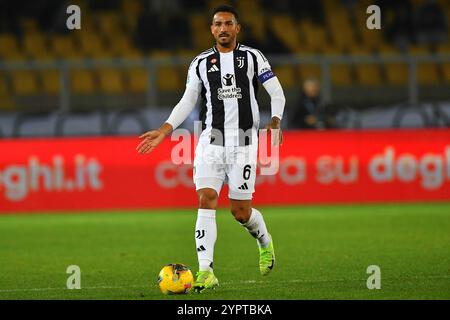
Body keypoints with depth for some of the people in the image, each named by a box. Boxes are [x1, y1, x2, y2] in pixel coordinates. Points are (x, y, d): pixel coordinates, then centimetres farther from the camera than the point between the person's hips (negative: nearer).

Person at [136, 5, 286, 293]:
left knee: (240, 211, 0)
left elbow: (277, 92, 3)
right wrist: (163, 132, 4)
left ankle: (265, 242, 35)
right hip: (211, 141, 2)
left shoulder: (252, 57, 3)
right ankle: (206, 272, -17)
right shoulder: (201, 63, 8)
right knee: (206, 201, -14)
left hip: (244, 143, -2)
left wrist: (276, 121, -15)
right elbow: (188, 101, 13)